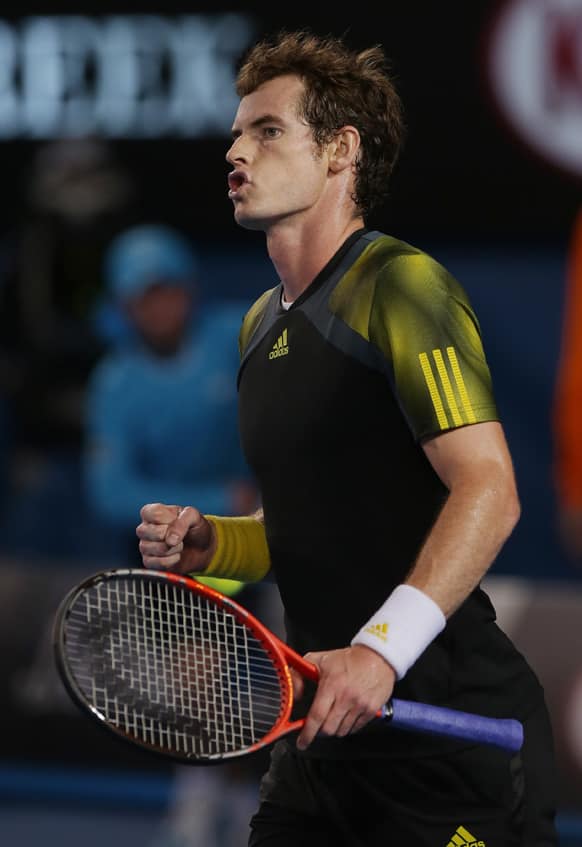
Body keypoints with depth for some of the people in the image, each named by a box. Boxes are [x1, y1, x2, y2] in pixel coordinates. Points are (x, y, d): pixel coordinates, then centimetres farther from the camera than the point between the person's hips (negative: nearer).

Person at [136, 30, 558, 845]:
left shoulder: (400, 286, -11)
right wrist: (209, 543, 6)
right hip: (325, 729, 8)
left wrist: (381, 649, -28)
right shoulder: (263, 323, 16)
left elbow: (488, 493, -20)